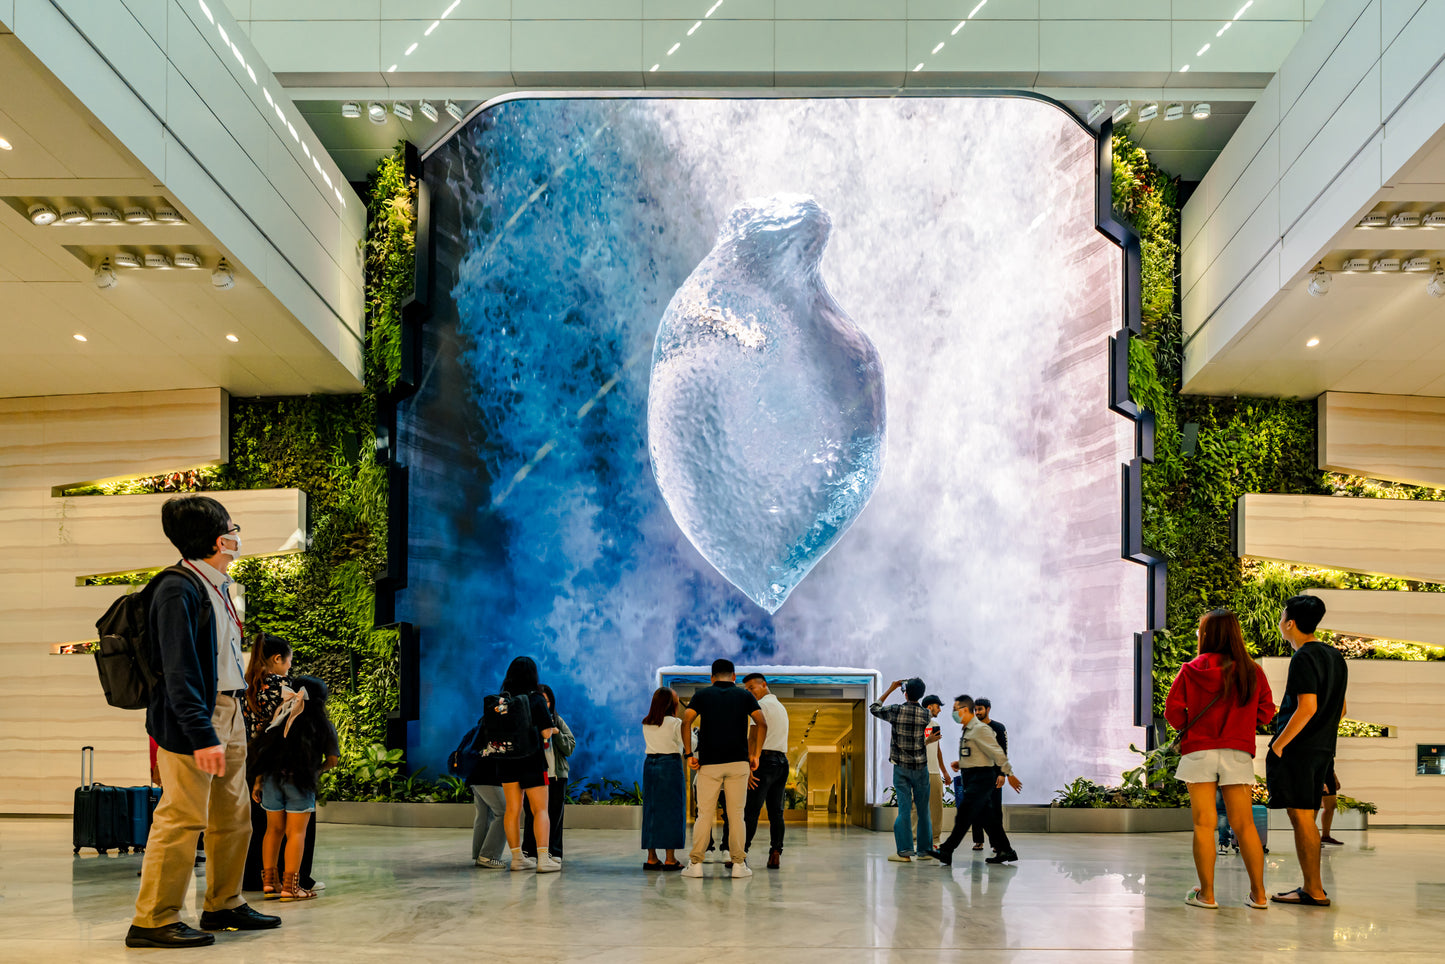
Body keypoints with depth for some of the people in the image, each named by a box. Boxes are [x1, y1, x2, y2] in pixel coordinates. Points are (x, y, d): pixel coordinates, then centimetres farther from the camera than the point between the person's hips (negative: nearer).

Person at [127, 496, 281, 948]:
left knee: (233, 816, 15)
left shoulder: (217, 586, 13)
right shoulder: (178, 590, -16)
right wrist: (202, 736, -26)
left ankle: (223, 905, 27)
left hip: (227, 714, 10)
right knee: (182, 818, -7)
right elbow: (179, 671, -21)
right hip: (192, 721, -10)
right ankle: (152, 920, 0)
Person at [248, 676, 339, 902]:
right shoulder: (324, 725, 5)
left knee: (274, 829, 15)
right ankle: (290, 886, 0)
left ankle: (270, 881, 19)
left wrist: (258, 781, 14)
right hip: (300, 779, -4)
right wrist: (317, 769, 28)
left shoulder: (280, 717, 13)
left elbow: (263, 750, 10)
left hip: (271, 775, 4)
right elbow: (332, 759, 8)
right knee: (296, 832, 0)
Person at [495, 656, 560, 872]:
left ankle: (517, 857, 14)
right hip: (532, 760, -4)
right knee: (540, 809, 0)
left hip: (506, 762, 4)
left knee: (512, 809, 10)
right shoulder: (537, 700, -9)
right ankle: (543, 858, -8)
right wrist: (552, 730, 10)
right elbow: (546, 733, -12)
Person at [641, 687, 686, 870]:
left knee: (650, 809, 10)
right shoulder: (675, 723, -9)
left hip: (650, 764, 5)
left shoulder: (646, 723, 7)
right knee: (671, 809, 0)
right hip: (670, 765, -5)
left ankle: (651, 857, 11)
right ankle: (670, 858, -1)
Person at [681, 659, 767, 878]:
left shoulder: (702, 695, 8)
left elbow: (686, 722, -6)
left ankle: (696, 864, 2)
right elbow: (762, 723, -3)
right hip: (738, 762, 0)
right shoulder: (744, 695, 9)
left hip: (708, 763, 0)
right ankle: (739, 864, 4)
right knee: (736, 815, 4)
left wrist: (689, 754, -2)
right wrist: (755, 755, 1)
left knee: (705, 814, 4)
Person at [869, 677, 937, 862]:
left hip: (901, 767, -1)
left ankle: (904, 851, -7)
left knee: (904, 808, -2)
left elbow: (874, 708, 10)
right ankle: (924, 849, 16)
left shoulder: (896, 711, -8)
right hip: (920, 767, 1)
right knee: (923, 809, 9)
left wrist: (890, 689, 15)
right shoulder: (925, 714, -5)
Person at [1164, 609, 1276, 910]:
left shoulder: (1191, 671, -4)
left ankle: (1206, 893, 1)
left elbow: (1173, 709, -4)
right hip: (1238, 753, 2)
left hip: (1199, 752, -2)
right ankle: (1258, 894, 8)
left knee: (1204, 824, 1)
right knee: (1244, 824, 7)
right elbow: (1266, 710, 4)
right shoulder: (1253, 672, 1)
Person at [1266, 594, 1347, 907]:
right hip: (1323, 749, 9)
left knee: (1301, 817, -6)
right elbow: (1340, 709, 20)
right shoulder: (1335, 656, 15)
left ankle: (1314, 891, -4)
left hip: (1297, 750, -9)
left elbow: (1307, 708, -22)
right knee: (1305, 818, 13)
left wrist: (1278, 745, -16)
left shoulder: (1303, 658, -14)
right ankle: (1312, 888, 16)